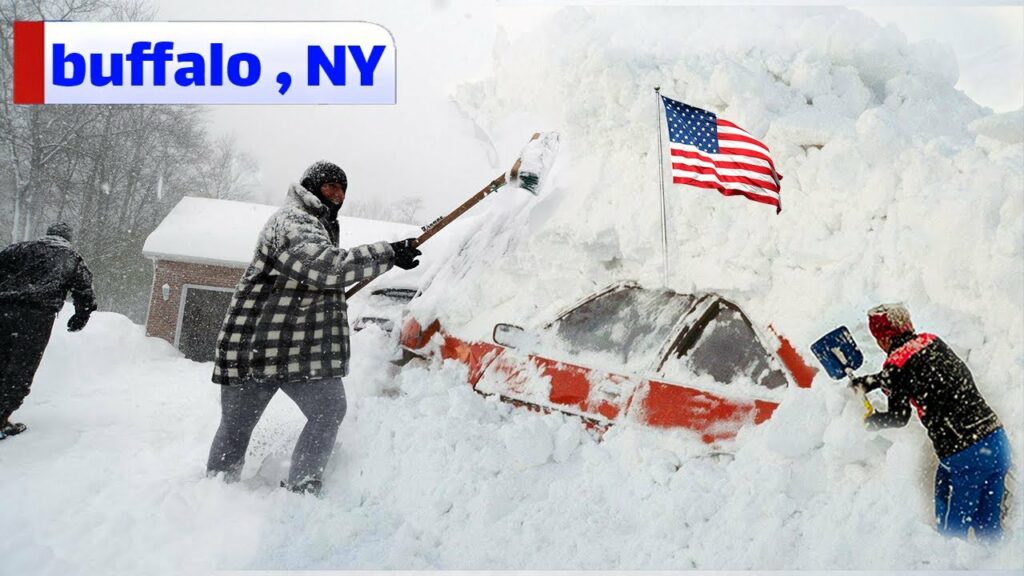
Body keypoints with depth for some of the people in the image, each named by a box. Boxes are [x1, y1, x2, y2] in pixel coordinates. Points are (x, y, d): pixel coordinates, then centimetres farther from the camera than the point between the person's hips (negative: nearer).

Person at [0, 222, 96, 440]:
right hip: (37, 315, -2)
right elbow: (85, 291, 13)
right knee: (21, 372, 3)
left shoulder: (25, 247, 20)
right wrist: (80, 318, 25)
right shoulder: (73, 258, 18)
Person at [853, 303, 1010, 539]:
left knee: (953, 530, 10)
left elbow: (898, 418, 2)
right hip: (998, 440, 7)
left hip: (964, 456, -7)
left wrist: (868, 419, 20)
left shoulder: (896, 363, -11)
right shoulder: (931, 341, 9)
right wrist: (867, 382, 36)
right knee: (988, 526, 21)